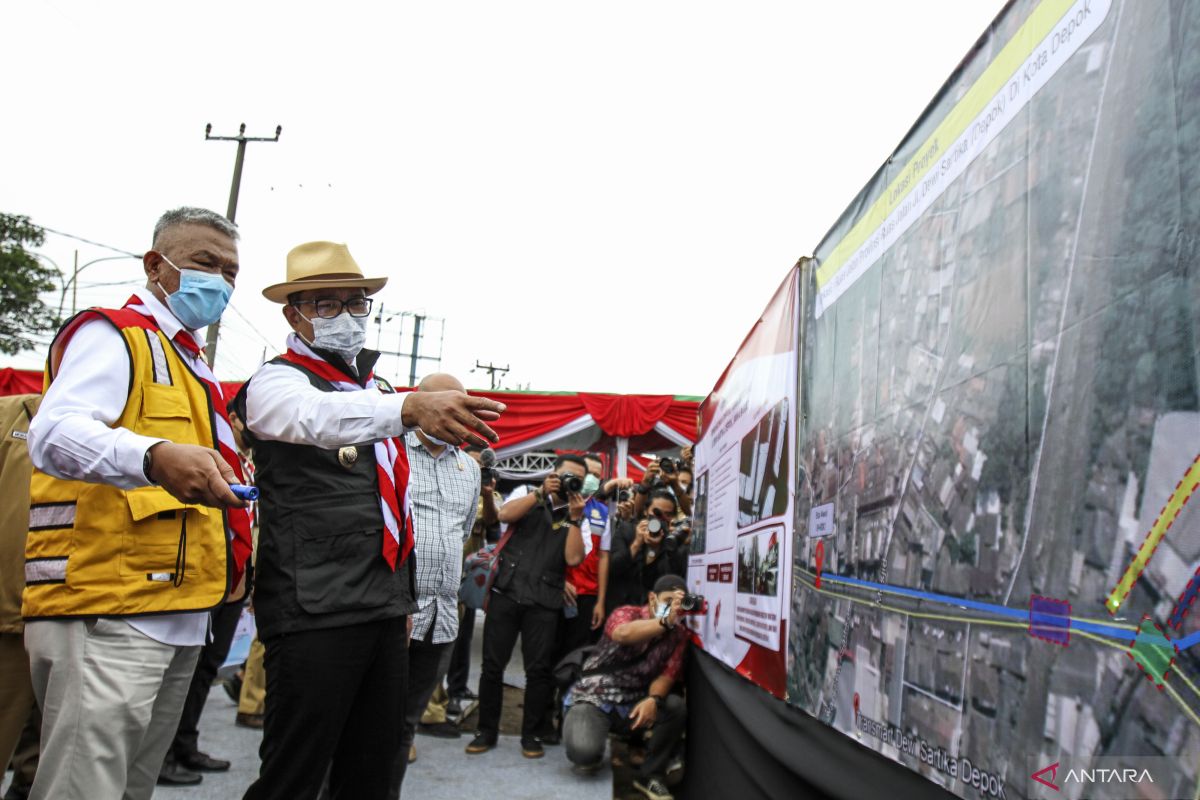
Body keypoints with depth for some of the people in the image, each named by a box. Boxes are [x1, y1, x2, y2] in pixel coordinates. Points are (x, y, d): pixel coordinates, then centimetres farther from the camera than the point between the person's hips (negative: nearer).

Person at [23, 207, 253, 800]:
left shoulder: (193, 367, 22)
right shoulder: (112, 334, -4)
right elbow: (53, 434, -22)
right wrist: (154, 456, -41)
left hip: (178, 617, 9)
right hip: (106, 614, -9)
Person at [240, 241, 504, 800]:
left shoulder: (375, 390, 18)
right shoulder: (278, 381, -4)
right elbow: (316, 417, -30)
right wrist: (410, 407, -48)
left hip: (386, 608, 7)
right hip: (313, 611, -7)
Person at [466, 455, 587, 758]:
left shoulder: (578, 517, 9)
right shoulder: (528, 494, 9)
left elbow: (573, 558, -5)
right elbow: (505, 515, -12)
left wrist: (574, 517, -10)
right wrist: (541, 492, -13)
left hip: (543, 602, 1)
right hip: (506, 592, 0)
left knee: (539, 669, 0)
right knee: (492, 664, 4)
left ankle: (530, 733, 17)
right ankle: (487, 730, 18)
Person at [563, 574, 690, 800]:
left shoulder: (679, 634, 2)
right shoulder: (626, 613, -12)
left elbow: (667, 674, -6)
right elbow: (624, 633, -37)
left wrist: (654, 699, -27)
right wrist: (666, 621, -44)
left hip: (634, 704, 4)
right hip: (593, 698, -4)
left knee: (677, 707, -25)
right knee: (584, 752, -30)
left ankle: (650, 775, -5)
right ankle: (589, 755, 11)